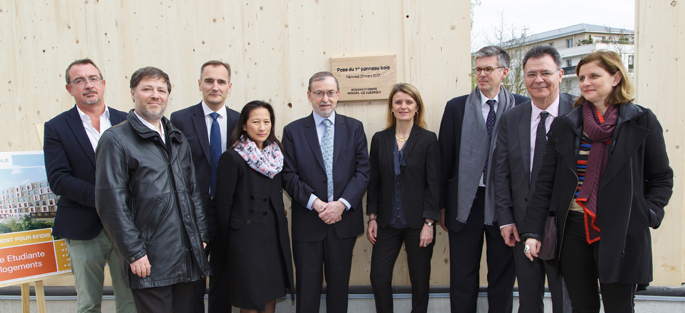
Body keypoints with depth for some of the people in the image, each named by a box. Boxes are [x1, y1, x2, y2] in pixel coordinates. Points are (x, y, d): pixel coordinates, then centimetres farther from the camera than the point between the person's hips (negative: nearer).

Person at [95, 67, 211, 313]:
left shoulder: (177, 139, 16)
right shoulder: (116, 139, -5)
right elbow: (111, 203, -11)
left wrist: (201, 236, 10)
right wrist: (134, 253, -14)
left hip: (187, 256, 6)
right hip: (150, 260, -6)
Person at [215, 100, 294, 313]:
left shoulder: (276, 154, 8)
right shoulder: (232, 158, -10)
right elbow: (223, 204, -8)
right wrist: (229, 242, -4)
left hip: (276, 235, 6)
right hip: (247, 238, -5)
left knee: (271, 294, 14)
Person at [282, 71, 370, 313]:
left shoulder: (354, 128, 5)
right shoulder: (293, 131, 2)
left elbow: (363, 171, -1)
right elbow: (289, 175, -3)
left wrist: (341, 204, -14)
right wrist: (315, 203, -15)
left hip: (344, 220, 1)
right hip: (307, 223, -1)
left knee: (339, 285, 14)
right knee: (307, 287, 8)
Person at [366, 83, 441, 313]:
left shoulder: (428, 139, -3)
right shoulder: (379, 139, 5)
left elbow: (434, 184, -5)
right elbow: (373, 182, 7)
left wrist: (429, 223, -10)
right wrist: (372, 218, 3)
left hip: (418, 223, -2)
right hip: (387, 223, 2)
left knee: (420, 279, 9)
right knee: (378, 276, 2)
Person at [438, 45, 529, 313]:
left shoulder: (522, 107, 0)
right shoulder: (456, 107, 4)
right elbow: (445, 159, 3)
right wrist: (442, 206, 1)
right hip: (466, 201, 1)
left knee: (503, 275, 12)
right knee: (462, 276, 10)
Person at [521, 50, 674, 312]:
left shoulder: (642, 122, 2)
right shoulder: (564, 125, 5)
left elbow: (662, 179, 7)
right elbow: (545, 182, 4)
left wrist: (647, 216, -8)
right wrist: (532, 231, -1)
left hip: (620, 232, -2)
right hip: (573, 229, 2)